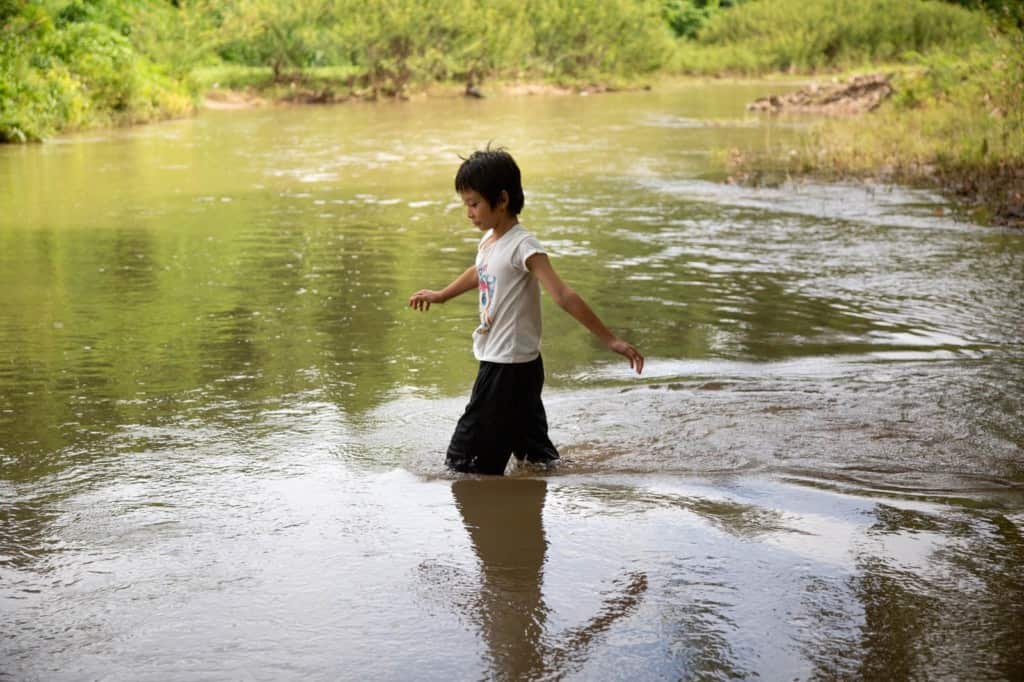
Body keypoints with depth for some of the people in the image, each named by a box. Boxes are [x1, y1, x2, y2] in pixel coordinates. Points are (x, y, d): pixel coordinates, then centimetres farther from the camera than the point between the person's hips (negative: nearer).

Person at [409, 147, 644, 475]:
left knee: (467, 463, -5)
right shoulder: (489, 240, 9)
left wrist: (611, 340, -28)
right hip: (495, 361, 9)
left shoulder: (522, 246, -18)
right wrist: (440, 295, 48)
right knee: (534, 449, 17)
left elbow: (564, 296, -24)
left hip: (510, 369, -9)